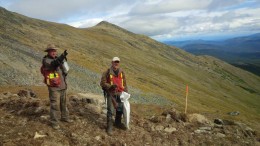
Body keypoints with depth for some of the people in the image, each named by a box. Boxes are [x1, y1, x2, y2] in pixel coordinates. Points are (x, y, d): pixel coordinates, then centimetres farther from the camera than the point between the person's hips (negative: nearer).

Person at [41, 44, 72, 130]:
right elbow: (53, 64, -32)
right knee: (55, 105, -4)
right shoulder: (46, 60, -10)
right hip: (54, 87, -7)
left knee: (64, 103, 18)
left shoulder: (57, 59, 11)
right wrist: (62, 57, -44)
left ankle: (64, 117, 36)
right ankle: (54, 122, 9)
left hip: (62, 86, 7)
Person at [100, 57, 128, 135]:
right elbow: (102, 83, -10)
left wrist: (126, 92, 8)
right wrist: (111, 86, -24)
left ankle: (118, 123, 39)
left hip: (119, 93, 5)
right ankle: (109, 127, 4)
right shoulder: (107, 72, -12)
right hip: (110, 93, -5)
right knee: (110, 110, -9)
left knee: (120, 108, 16)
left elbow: (124, 83, 13)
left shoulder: (121, 72, 3)